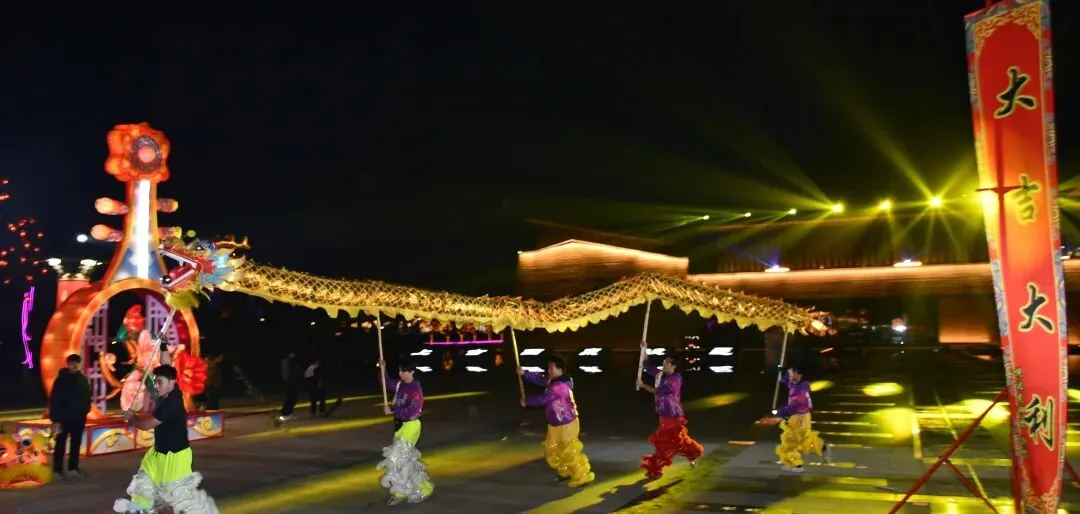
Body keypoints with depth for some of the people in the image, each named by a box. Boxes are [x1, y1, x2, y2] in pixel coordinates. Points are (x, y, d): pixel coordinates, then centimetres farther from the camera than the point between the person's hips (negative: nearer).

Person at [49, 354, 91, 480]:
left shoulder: (83, 379, 6)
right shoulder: (61, 379, -6)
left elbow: (87, 396, 11)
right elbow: (54, 400, -8)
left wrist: (85, 411, 1)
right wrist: (55, 418, -13)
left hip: (79, 417, 4)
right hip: (64, 417, -4)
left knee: (76, 443, 10)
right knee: (61, 444, -1)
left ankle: (73, 468, 19)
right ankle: (57, 470, 4)